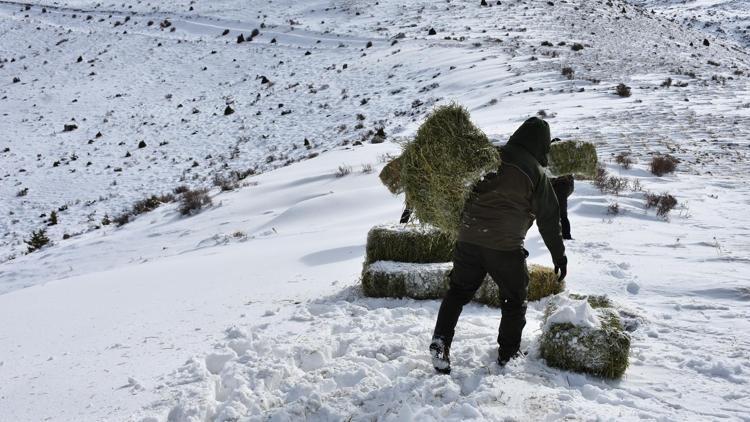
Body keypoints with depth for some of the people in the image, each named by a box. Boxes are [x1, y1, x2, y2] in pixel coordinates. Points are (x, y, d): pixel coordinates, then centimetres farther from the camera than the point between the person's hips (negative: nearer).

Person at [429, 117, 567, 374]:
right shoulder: (536, 173, -3)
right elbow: (549, 218, 2)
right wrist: (559, 255, 10)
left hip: (469, 239, 3)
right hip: (506, 247, -3)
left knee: (458, 291, 15)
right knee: (515, 300, 17)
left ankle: (441, 340, 1)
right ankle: (508, 354, 23)